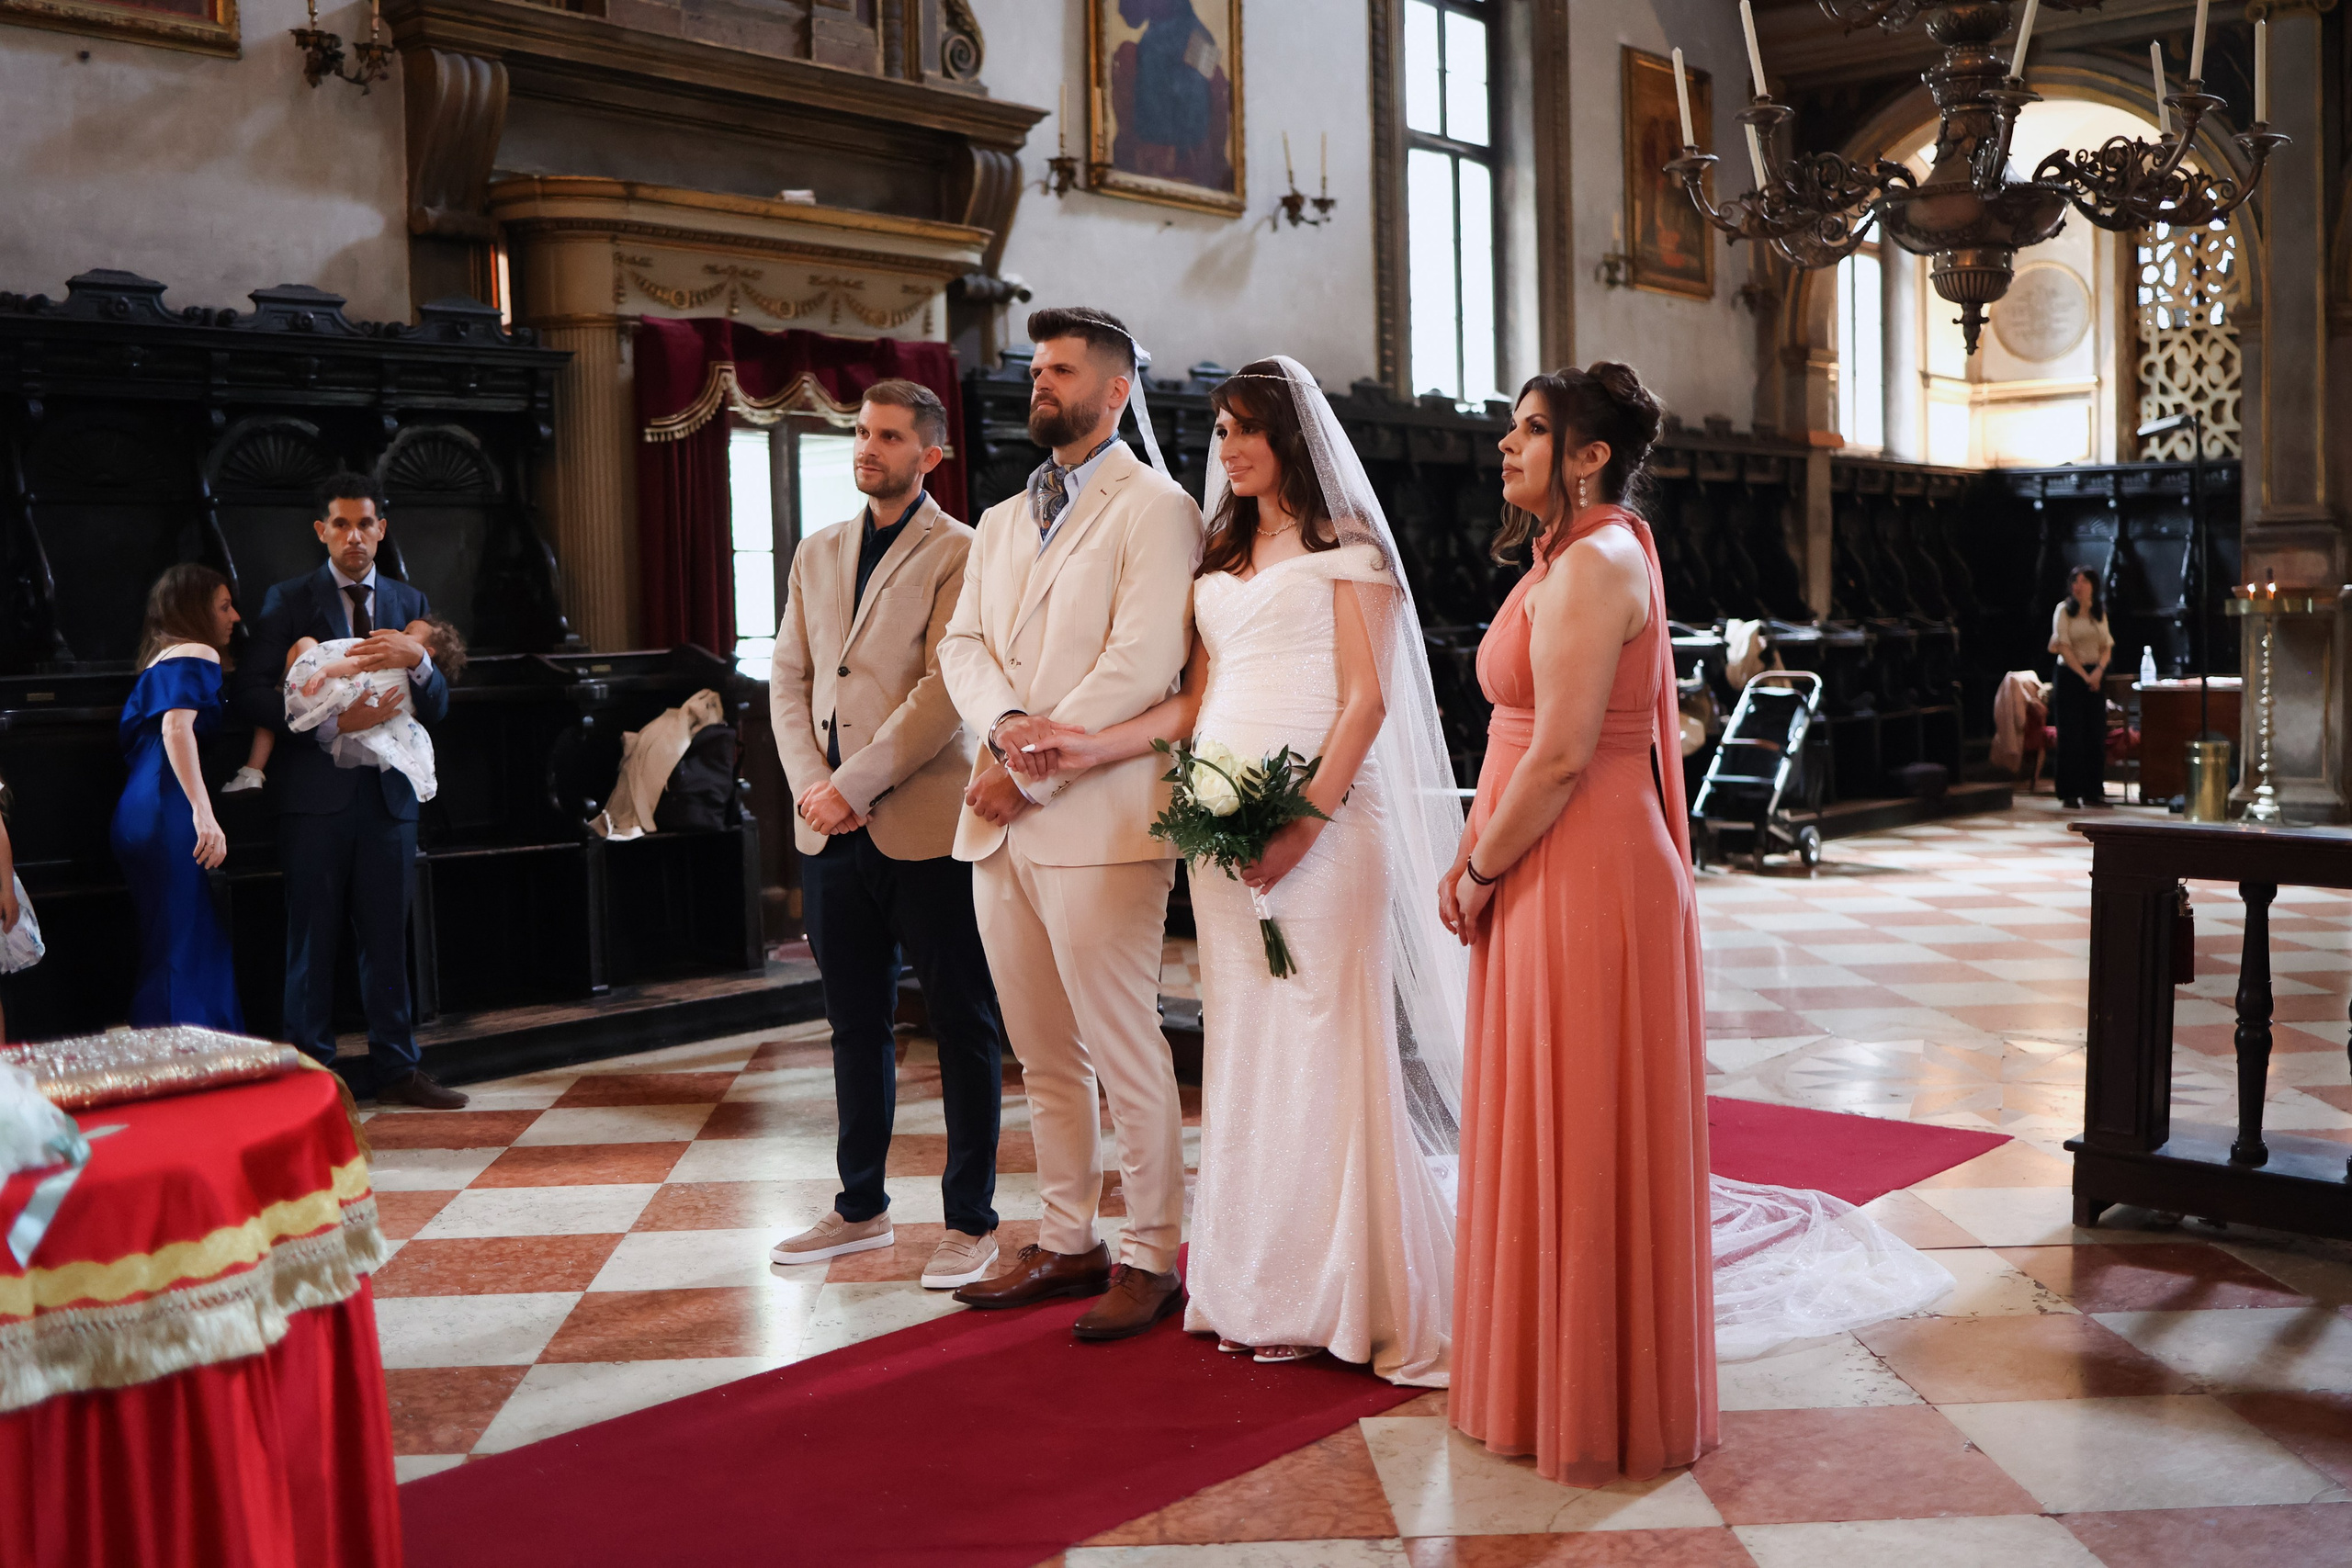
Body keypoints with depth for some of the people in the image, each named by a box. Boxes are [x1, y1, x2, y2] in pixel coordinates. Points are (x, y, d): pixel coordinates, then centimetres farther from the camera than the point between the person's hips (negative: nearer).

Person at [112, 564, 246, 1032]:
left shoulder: (159, 660, 25)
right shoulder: (197, 653, -3)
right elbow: (177, 727, -20)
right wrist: (203, 813, -27)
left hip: (139, 813, 9)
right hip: (168, 815, -9)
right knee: (184, 953, -11)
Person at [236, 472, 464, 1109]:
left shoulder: (409, 602, 13)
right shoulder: (288, 600, 2)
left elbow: (436, 709, 8)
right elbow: (252, 692, -8)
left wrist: (418, 659, -12)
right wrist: (330, 724, -19)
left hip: (387, 793, 3)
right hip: (315, 793, -3)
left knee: (386, 937, 7)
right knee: (313, 937, 2)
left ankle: (393, 1067, 13)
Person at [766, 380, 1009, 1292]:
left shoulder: (961, 554, -5)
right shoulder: (817, 553, 16)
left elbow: (945, 689, -14)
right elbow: (789, 677, 13)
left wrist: (852, 785, -15)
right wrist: (809, 786, -2)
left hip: (926, 826, -6)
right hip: (831, 832, 6)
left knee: (962, 1028, 3)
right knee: (855, 1025, 14)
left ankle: (970, 1221, 12)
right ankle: (861, 1208, 26)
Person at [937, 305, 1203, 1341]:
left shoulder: (1154, 507, -3)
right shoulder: (1000, 523, 21)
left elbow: (1143, 663, -14)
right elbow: (962, 647, 11)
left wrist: (1034, 771, -13)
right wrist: (1006, 725, -10)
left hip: (1098, 819, -7)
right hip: (1000, 823, 7)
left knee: (1123, 1050, -2)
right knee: (1043, 1057, 12)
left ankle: (1152, 1257, 8)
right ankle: (1066, 1242, 22)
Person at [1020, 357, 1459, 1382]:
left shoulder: (1343, 547, 2)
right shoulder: (1220, 556, 20)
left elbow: (1367, 698, -6)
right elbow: (1197, 699, 17)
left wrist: (1310, 816, -17)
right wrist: (1094, 749, 3)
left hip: (1320, 812, -6)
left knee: (1324, 1041, -6)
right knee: (1242, 1047, 4)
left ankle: (1343, 1295, 2)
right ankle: (1262, 1289, 10)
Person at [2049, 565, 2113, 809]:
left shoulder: (2100, 612, 11)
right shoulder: (2064, 610, -2)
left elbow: (2107, 647, 10)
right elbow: (2064, 647, -9)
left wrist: (2099, 670, -10)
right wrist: (2084, 675, -13)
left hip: (2095, 677, 4)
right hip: (2070, 676, -4)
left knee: (2096, 734, 2)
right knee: (2071, 735, -5)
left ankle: (2093, 791, 9)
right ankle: (2070, 794, -1)